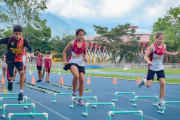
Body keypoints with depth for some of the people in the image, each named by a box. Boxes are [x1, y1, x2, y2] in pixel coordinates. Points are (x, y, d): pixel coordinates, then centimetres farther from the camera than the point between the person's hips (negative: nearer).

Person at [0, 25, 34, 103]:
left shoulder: (23, 40, -12)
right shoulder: (9, 40, -14)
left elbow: (29, 47, -19)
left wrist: (32, 52, -41)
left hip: (19, 60, 1)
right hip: (10, 60, 0)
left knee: (22, 72, -27)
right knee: (9, 78, -10)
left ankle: (21, 92, -17)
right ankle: (10, 82, 32)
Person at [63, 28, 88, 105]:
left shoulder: (86, 44, 0)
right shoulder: (72, 43, -9)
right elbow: (64, 51, 3)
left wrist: (85, 58, -6)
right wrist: (65, 61, -4)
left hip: (81, 63, 4)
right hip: (73, 62, -4)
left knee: (82, 80, -1)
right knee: (76, 76, -31)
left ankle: (80, 98, 13)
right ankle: (74, 93, -9)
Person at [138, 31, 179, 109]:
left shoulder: (164, 46, 1)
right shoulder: (152, 46, -17)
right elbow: (146, 56, -20)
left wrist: (172, 54, 14)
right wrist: (148, 61, -40)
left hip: (160, 68, 4)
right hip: (152, 68, -4)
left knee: (162, 83, -9)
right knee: (148, 85, -7)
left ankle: (160, 102, 3)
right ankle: (144, 80, 32)